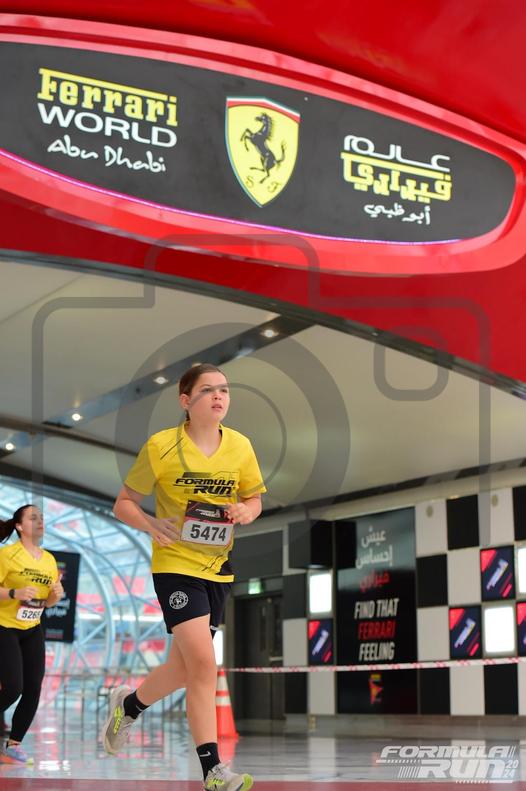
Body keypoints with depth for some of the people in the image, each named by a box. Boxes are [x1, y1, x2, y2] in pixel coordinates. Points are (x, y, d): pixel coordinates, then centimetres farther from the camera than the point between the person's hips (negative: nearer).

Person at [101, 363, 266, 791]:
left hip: (217, 567, 5)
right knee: (203, 663, -17)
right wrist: (152, 524, -21)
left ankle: (128, 704, 41)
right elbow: (124, 503, -2)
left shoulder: (240, 446, 0)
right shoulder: (161, 446, -10)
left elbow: (255, 499, 14)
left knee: (184, 669, 12)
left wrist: (246, 510, -10)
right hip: (175, 564, -5)